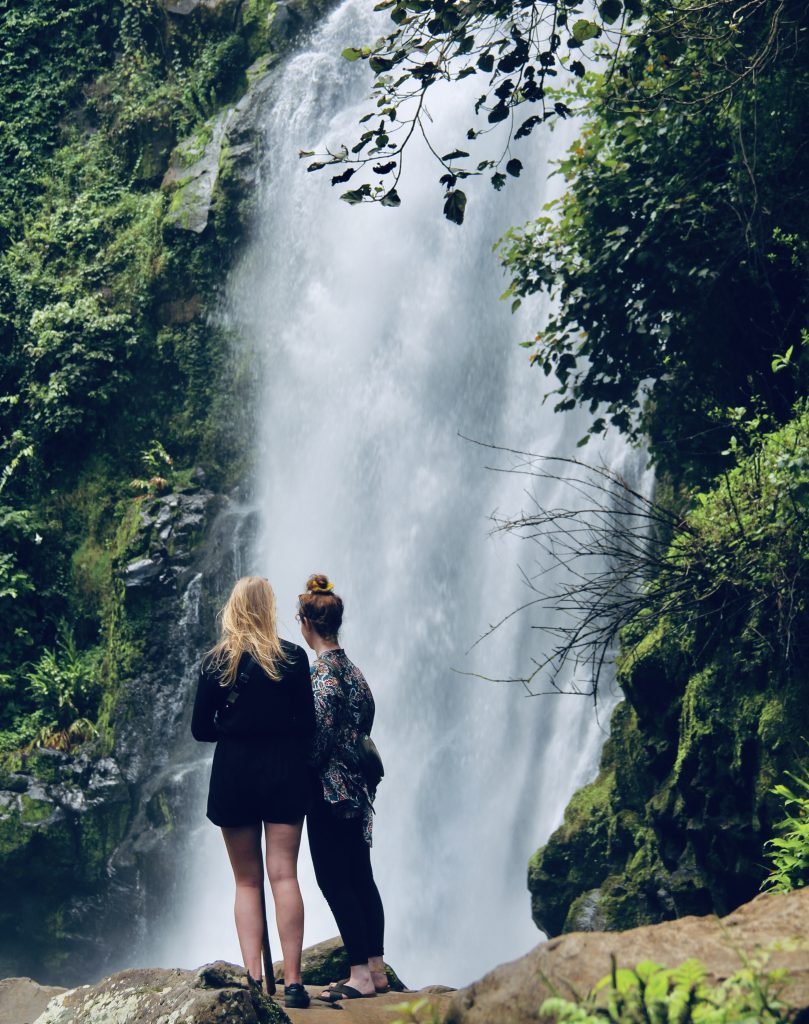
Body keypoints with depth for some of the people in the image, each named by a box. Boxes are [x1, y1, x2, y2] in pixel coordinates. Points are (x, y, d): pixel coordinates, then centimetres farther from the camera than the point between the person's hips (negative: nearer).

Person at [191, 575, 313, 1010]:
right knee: (284, 876, 0)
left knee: (247, 881, 9)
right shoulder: (293, 657, -2)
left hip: (234, 772, 1)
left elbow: (201, 728, 1)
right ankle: (292, 981, -3)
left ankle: (253, 978, 2)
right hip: (284, 770, 0)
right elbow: (307, 723, -2)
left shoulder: (215, 661, 0)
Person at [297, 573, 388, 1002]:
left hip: (328, 786, -9)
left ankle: (360, 976, -5)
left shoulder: (321, 670, -15)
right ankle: (376, 968, 16)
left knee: (334, 880, -5)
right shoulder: (351, 667, 10)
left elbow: (321, 731, -19)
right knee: (360, 876, 12)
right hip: (354, 785, 9)